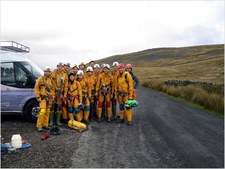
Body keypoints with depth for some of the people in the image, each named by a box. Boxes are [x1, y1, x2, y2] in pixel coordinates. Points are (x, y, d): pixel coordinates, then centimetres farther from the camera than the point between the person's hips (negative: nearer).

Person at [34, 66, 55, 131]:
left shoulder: (51, 80, 13)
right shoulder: (40, 79, -3)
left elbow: (53, 89, 18)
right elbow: (36, 88, -5)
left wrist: (52, 97, 11)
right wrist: (38, 97, -10)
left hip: (49, 98, 6)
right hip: (43, 98, -5)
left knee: (47, 112, 9)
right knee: (42, 111, -16)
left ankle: (45, 124, 20)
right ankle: (39, 126, -6)